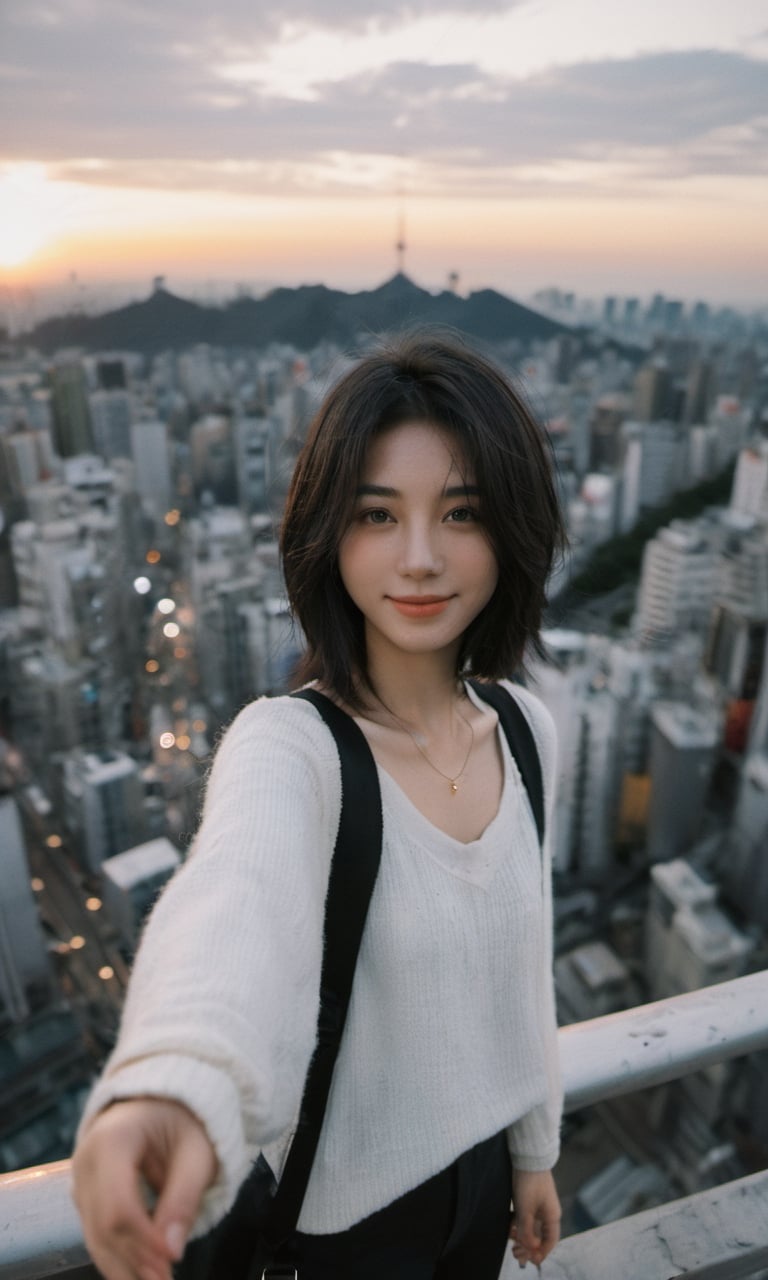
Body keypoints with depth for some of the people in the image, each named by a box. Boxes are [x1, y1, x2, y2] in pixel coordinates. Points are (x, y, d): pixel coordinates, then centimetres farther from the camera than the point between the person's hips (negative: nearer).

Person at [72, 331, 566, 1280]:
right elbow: (239, 888, -50)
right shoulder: (288, 742, -28)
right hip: (353, 1201, -4)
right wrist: (178, 1083, -71)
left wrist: (534, 1149, 9)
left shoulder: (524, 728, -10)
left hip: (484, 1155, 5)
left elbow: (522, 963, 0)